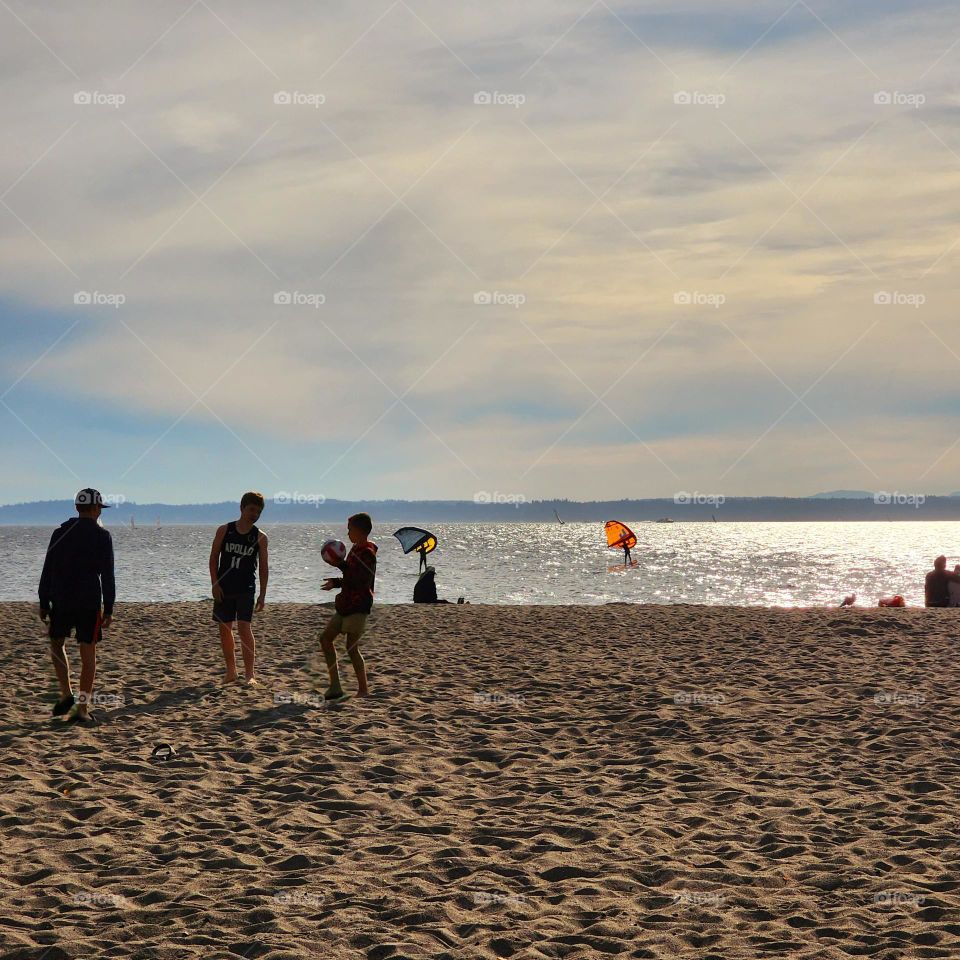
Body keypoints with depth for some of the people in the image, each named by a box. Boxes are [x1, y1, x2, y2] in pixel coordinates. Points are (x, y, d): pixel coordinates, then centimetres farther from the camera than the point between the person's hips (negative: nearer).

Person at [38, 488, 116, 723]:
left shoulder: (60, 533, 3)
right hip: (90, 602, -2)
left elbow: (48, 571, 3)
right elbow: (107, 576, -6)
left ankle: (66, 694, 10)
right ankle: (82, 708, 1)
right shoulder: (102, 536, -4)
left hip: (61, 600, 2)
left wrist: (44, 603, 9)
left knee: (56, 644, 22)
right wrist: (109, 609, -2)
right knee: (88, 654, 4)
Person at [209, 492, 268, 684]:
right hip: (224, 589, 2)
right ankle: (231, 672, 18)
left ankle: (249, 674, -8)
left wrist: (262, 595, -1)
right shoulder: (224, 530, 2)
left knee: (244, 628, -13)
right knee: (224, 629, 6)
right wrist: (215, 584, -5)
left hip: (246, 589, -2)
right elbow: (214, 558, 3)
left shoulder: (260, 537, 1)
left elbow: (263, 567, 3)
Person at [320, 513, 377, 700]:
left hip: (358, 607, -11)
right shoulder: (356, 549, 16)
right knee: (326, 638, 8)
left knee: (352, 647, -9)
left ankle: (363, 689, 0)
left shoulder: (367, 553, -15)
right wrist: (336, 582, 14)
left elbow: (359, 580, -24)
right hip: (346, 605, 11)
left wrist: (341, 564, -23)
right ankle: (335, 686, 9)